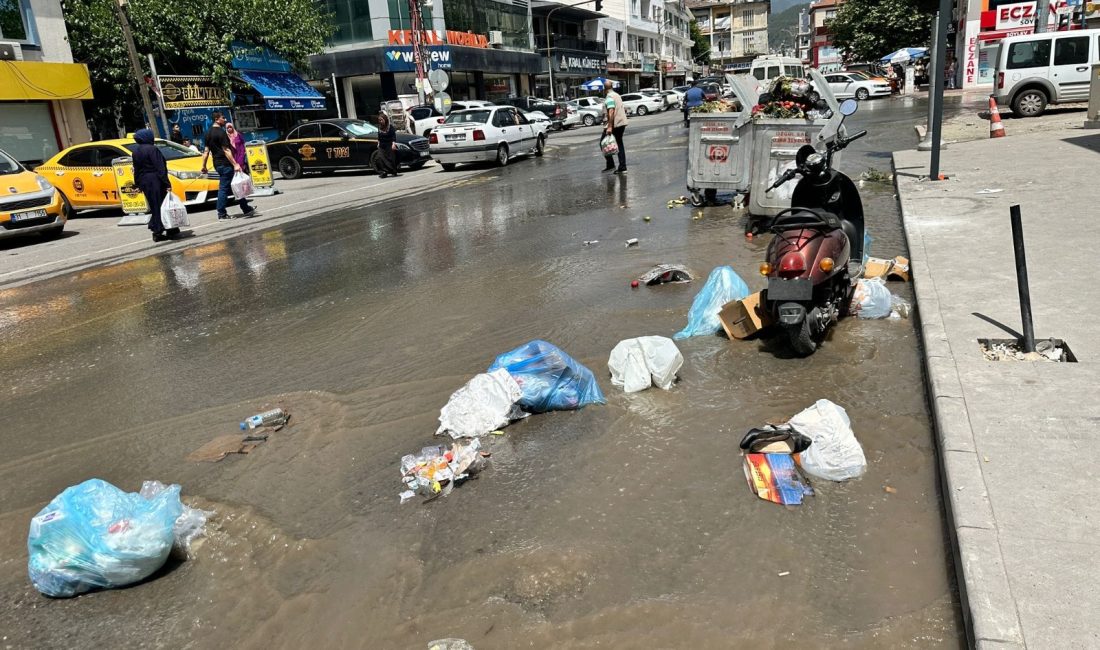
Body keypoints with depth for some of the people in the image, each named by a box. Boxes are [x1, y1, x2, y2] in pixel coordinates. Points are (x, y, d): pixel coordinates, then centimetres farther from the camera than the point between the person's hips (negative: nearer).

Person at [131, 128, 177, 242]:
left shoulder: (136, 152, 11)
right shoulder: (152, 149, -12)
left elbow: (136, 170, 16)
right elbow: (160, 167, -18)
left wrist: (139, 184, 23)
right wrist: (167, 183, -20)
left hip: (144, 182, 7)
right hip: (155, 180, -7)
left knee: (154, 207, 13)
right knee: (161, 205, -4)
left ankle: (157, 231, 14)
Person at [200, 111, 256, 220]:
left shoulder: (209, 133, 13)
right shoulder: (220, 132, -13)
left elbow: (206, 151, 15)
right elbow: (226, 150, -20)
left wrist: (204, 166, 18)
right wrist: (235, 164, -24)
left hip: (217, 164, 10)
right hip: (225, 163, -10)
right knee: (224, 188, -4)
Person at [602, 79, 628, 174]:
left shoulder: (609, 97, -13)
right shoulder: (617, 95, 14)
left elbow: (611, 112, -23)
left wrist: (610, 127, -27)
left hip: (614, 124, -9)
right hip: (622, 123, 9)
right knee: (619, 144, 12)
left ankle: (610, 165, 0)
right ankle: (622, 167, 9)